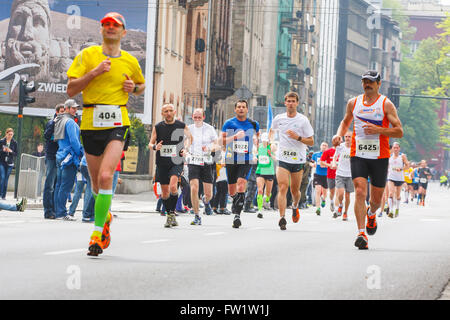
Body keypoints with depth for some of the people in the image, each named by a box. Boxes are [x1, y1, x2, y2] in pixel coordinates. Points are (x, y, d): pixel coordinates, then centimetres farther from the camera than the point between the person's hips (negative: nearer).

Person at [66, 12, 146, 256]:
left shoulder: (130, 61, 9)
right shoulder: (87, 55, 3)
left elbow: (142, 86, 27)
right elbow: (71, 90, -4)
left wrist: (134, 88, 4)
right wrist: (95, 72, -15)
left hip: (117, 125, -1)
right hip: (90, 124, 1)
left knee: (105, 176, -20)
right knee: (97, 183, 11)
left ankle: (97, 232, -16)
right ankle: (105, 216, 41)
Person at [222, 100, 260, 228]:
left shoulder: (254, 124, 8)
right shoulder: (229, 123, 3)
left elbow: (257, 136, 25)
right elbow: (223, 141, -1)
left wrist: (256, 140, 1)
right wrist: (235, 137, -16)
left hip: (246, 159, -1)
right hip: (231, 158, 1)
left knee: (241, 183, -21)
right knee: (232, 188, 7)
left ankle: (237, 214, -23)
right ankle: (235, 202, 44)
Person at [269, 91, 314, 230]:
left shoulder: (303, 120, -4)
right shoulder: (279, 118, 4)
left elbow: (311, 142, -3)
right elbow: (272, 130, 28)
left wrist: (298, 137, -18)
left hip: (298, 160, -1)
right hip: (283, 159, 1)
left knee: (295, 190, 9)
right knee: (282, 188, -15)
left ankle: (295, 206, 43)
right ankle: (282, 218, -21)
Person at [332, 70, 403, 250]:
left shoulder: (386, 104, -2)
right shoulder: (353, 103, 9)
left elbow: (399, 132, -5)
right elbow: (346, 122, 27)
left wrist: (378, 130, -19)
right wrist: (339, 134, 7)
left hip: (380, 157, -1)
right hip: (357, 155, 1)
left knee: (376, 198, 10)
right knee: (360, 192, -17)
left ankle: (371, 214, 46)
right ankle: (361, 234, -21)